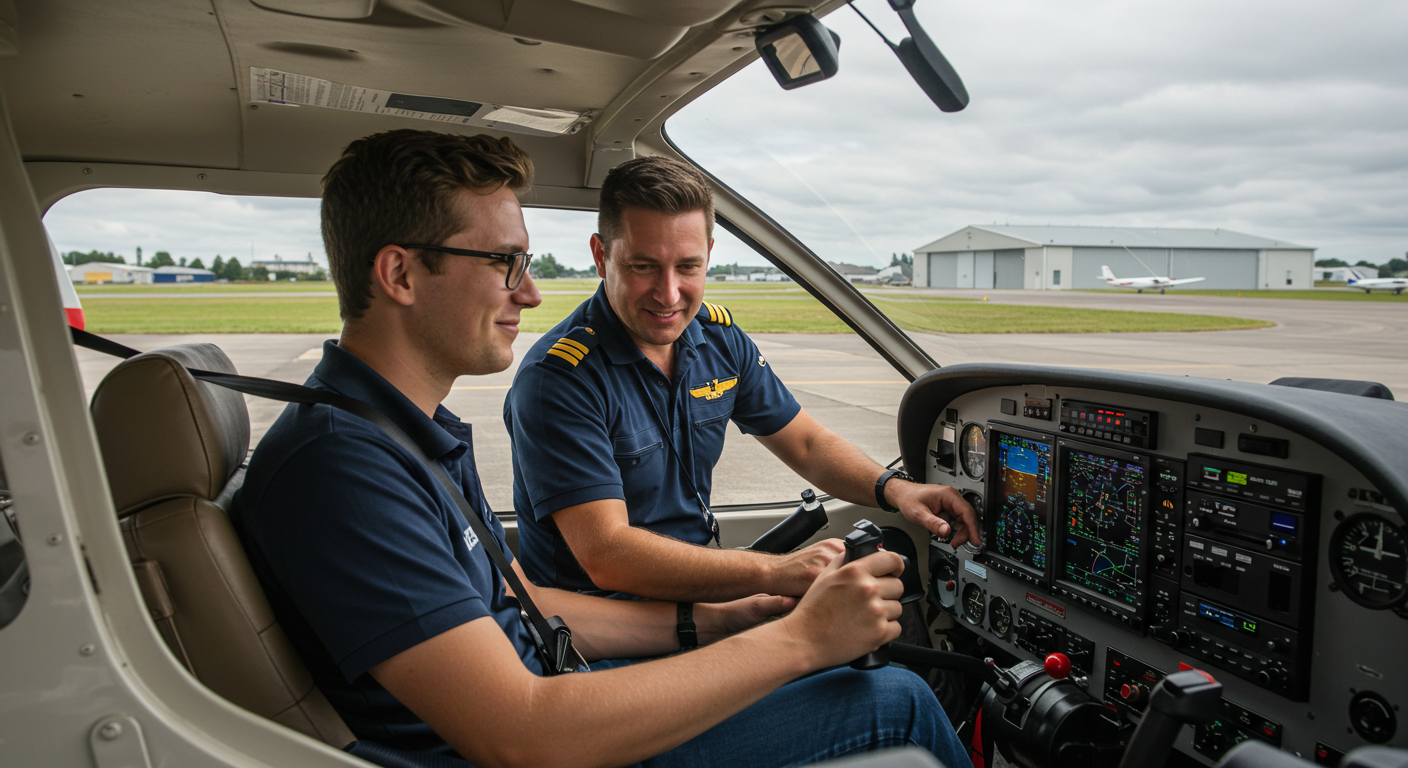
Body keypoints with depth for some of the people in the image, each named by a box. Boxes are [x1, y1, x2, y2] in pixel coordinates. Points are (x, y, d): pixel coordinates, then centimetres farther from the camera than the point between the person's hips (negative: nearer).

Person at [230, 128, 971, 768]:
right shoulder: (337, 462, -28)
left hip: (535, 688, 9)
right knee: (894, 700, -4)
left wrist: (707, 622, 1)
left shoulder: (418, 428, 5)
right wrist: (796, 638, -25)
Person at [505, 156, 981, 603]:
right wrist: (773, 573, -35)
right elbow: (606, 556, -28)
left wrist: (891, 488, -10)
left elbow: (807, 443, 10)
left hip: (695, 587, 7)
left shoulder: (720, 338, 0)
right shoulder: (557, 378, -21)